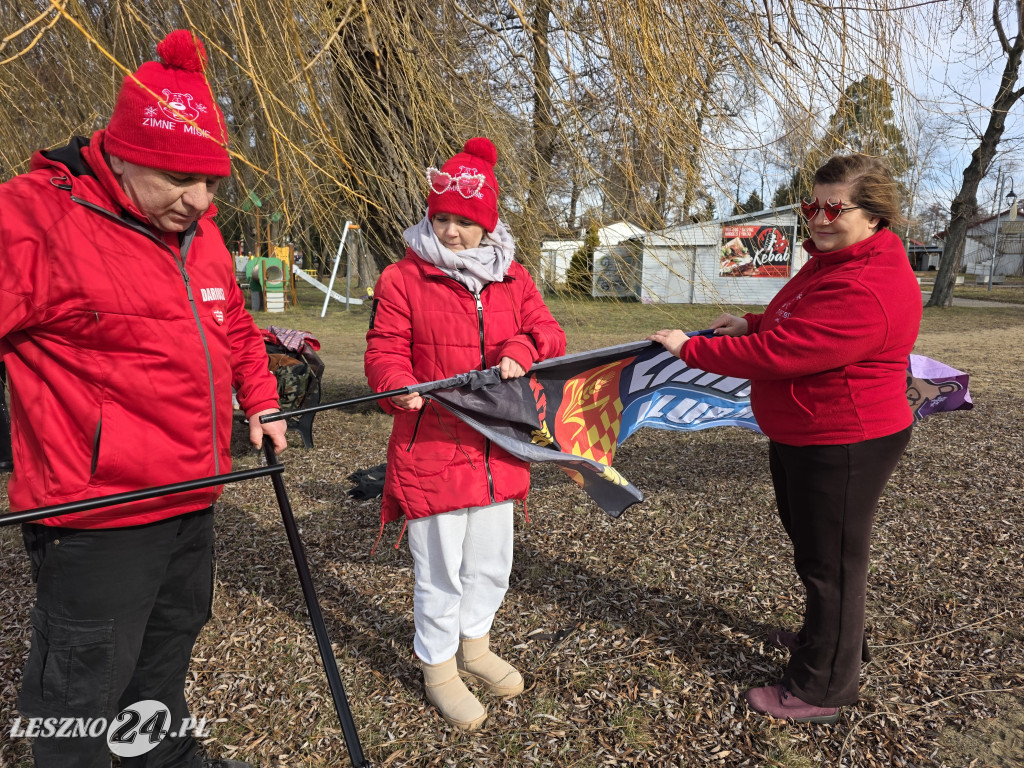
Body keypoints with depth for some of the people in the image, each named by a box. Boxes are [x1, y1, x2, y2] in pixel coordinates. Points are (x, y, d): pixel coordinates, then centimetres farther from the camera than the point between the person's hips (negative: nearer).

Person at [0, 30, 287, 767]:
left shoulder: (199, 233, 8)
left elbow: (235, 329, 21)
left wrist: (261, 405, 17)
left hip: (192, 502, 8)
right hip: (96, 521, -7)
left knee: (167, 652, 27)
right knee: (84, 689, 9)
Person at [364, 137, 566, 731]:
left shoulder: (513, 278, 8)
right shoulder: (402, 279, -4)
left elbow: (549, 332, 6)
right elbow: (385, 351, -6)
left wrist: (522, 351, -16)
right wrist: (401, 387, -28)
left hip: (496, 448, 5)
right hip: (431, 446, -4)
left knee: (491, 562, 19)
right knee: (441, 569, 7)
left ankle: (475, 644, 45)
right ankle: (439, 667, 31)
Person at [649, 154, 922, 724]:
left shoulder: (867, 291, -29)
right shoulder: (832, 262, 7)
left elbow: (777, 353, -32)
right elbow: (797, 327, 22)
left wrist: (691, 349, -21)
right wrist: (752, 322, 3)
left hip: (843, 446, -11)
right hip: (800, 436, 11)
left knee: (830, 559, 4)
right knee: (813, 545, 26)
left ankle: (822, 689, 23)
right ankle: (832, 637, 49)